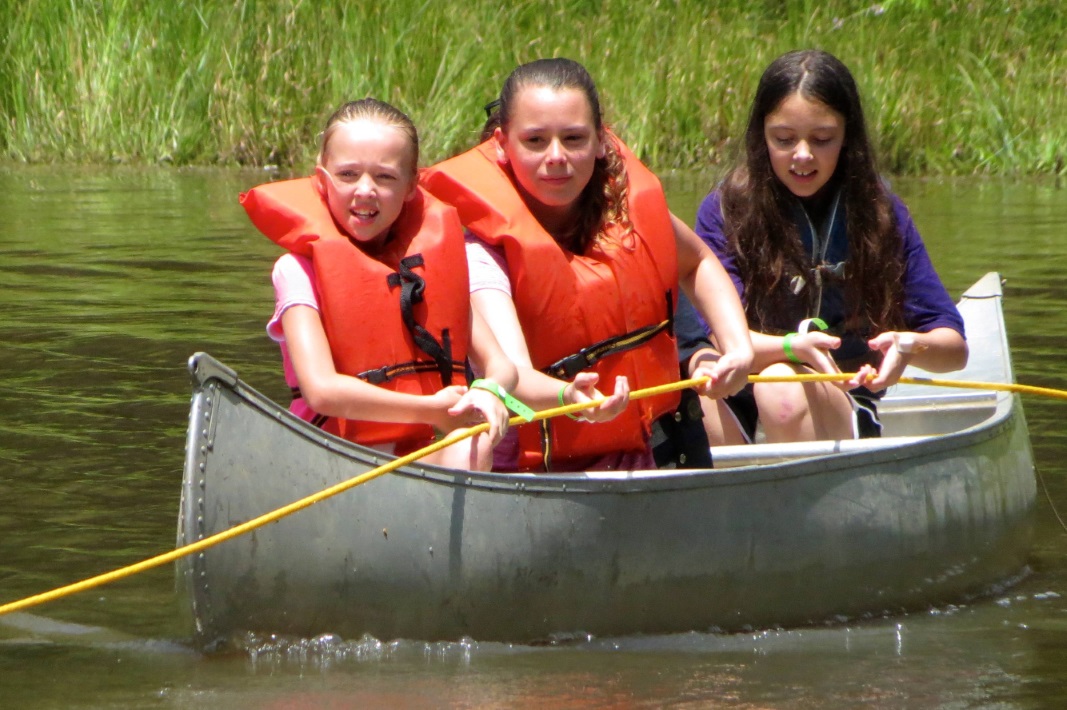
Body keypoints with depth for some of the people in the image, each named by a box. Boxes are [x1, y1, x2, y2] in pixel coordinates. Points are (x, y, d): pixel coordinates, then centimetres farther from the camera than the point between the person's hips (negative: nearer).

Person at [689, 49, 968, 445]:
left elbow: (955, 349, 2)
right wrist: (793, 347, -32)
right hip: (741, 419, -1)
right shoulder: (725, 210, -1)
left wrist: (909, 346, -23)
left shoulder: (879, 215, 3)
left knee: (783, 388, -33)